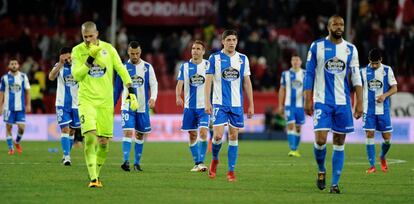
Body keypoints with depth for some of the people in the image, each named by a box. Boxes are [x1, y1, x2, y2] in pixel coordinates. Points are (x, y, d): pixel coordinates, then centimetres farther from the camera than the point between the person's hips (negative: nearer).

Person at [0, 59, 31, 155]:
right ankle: (10, 148, 10)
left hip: (21, 107, 0)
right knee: (8, 127, 1)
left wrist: (28, 104, 2)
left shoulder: (23, 77, 5)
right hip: (8, 107, 0)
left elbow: (27, 91, 8)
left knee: (21, 127, -4)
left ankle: (17, 142, 23)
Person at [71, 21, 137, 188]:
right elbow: (76, 75, -9)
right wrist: (90, 59, -19)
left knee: (104, 142, 3)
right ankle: (93, 179, -18)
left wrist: (131, 90, -1)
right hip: (86, 100, -2)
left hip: (106, 102, 2)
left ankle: (96, 173, 23)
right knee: (90, 137, -19)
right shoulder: (77, 51, -1)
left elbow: (121, 70, 7)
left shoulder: (108, 49, 3)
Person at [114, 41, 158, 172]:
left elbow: (154, 84, 2)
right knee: (128, 132, -15)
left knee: (140, 135, 8)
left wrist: (153, 98, -17)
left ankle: (137, 162, 17)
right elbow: (117, 88, 9)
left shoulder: (147, 67, 3)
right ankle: (126, 161, -21)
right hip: (127, 106, -2)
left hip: (143, 107, 2)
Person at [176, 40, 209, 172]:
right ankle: (196, 163, 17)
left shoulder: (208, 65, 1)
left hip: (204, 106, -2)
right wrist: (178, 97, -22)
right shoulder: (185, 66, 5)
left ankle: (201, 162, -15)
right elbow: (180, 83, -4)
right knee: (192, 135, 6)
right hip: (189, 106, 2)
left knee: (203, 132, -17)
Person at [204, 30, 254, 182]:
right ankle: (214, 159, 17)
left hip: (237, 104, 2)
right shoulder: (214, 58, 0)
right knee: (218, 135, -12)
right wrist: (207, 102, -9)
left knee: (234, 136, 2)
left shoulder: (243, 59, 7)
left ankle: (231, 171, 7)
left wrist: (251, 105, 8)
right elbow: (208, 81, -1)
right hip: (219, 104, -2)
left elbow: (247, 83, 10)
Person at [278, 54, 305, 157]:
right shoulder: (286, 74, 6)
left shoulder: (305, 74, 3)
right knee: (291, 125, -12)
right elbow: (282, 90, 10)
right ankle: (292, 149, -16)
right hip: (289, 105, -1)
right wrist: (280, 105, 7)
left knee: (298, 127, 7)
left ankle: (295, 149, 20)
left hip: (300, 105, 1)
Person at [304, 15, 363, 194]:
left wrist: (359, 103, -1)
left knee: (339, 143, 2)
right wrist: (307, 101, -3)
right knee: (320, 140, -13)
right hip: (322, 102, -2)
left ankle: (335, 183, 7)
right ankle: (321, 171, 14)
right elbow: (309, 75, 3)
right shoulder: (317, 47, 1)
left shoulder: (350, 49, 6)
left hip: (343, 103, 2)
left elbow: (356, 77, 6)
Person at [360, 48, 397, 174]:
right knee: (370, 135, -8)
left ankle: (382, 157, 31)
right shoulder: (364, 72, 3)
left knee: (387, 137, 1)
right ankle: (372, 166, -3)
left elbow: (394, 88, 2)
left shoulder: (387, 70, 2)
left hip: (383, 109, 0)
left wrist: (384, 95, -17)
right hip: (369, 110, 0)